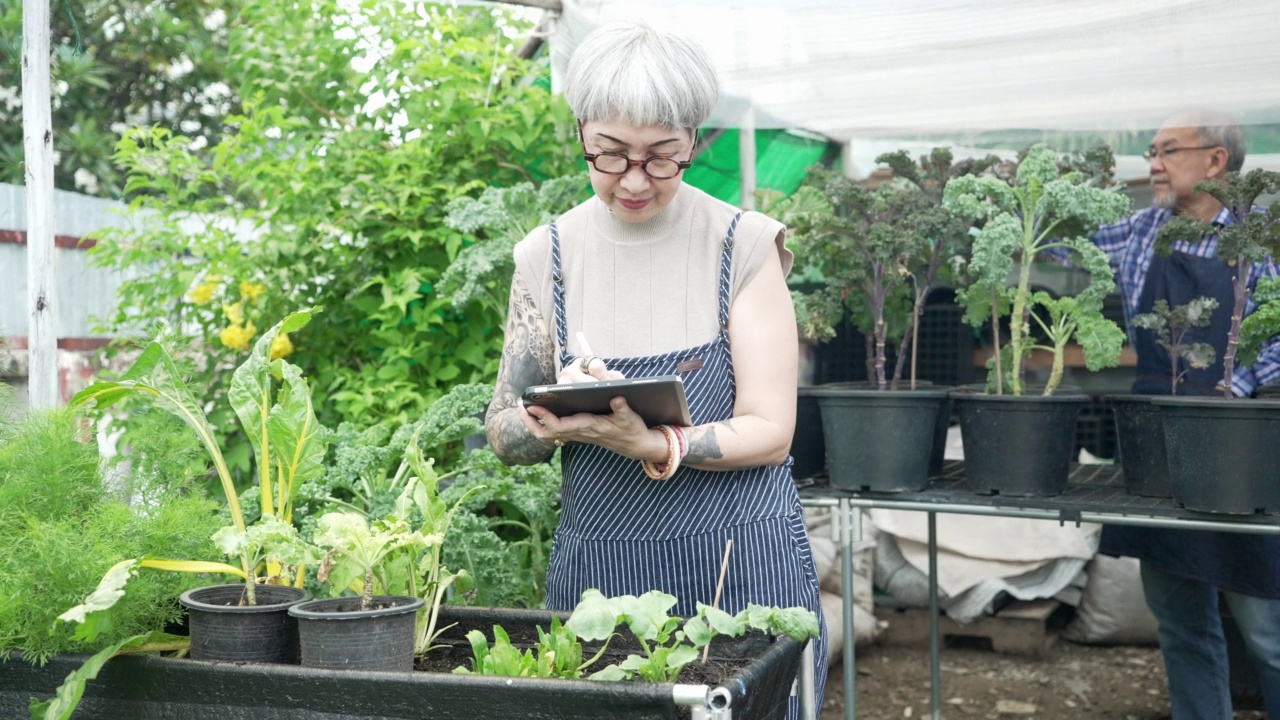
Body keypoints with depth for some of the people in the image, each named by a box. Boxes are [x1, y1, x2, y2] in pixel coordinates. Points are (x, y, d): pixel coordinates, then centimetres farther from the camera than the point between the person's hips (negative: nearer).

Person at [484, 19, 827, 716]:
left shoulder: (743, 245, -6)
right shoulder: (547, 255, 1)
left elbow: (770, 431, -9)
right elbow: (502, 431, 5)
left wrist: (652, 444, -26)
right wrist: (560, 420, -18)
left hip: (742, 568, -2)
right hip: (596, 570, 2)